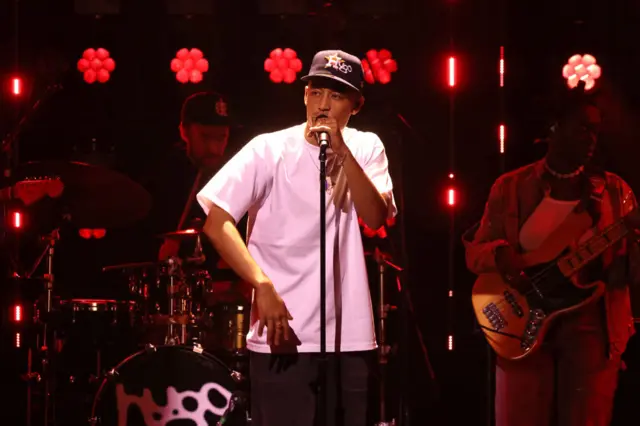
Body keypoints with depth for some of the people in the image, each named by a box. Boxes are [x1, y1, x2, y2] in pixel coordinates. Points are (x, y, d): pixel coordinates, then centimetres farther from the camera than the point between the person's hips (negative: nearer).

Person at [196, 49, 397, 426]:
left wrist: (342, 151, -17)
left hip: (350, 336, 4)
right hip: (285, 334, -4)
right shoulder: (271, 150, -6)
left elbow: (376, 218, -8)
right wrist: (263, 285, -22)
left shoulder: (366, 148, 7)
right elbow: (217, 221, -13)